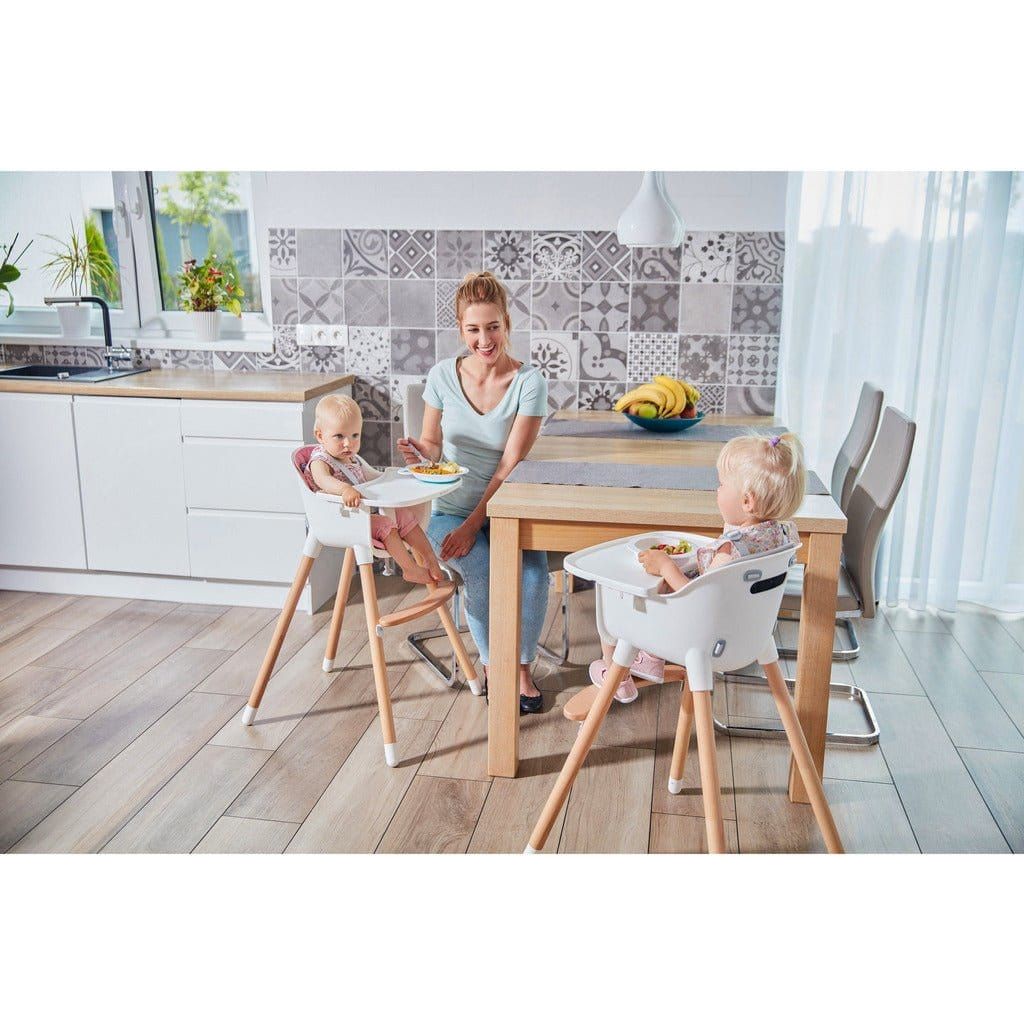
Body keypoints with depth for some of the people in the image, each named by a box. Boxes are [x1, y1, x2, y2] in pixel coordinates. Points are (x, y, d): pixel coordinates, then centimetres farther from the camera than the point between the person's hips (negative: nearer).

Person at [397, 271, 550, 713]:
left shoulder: (529, 382, -9)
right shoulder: (443, 375, -2)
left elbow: (511, 464, -13)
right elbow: (432, 444, 9)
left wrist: (473, 525, -19)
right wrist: (420, 453, -16)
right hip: (452, 510, 1)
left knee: (532, 570, -29)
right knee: (484, 568, -28)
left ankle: (522, 668, -5)